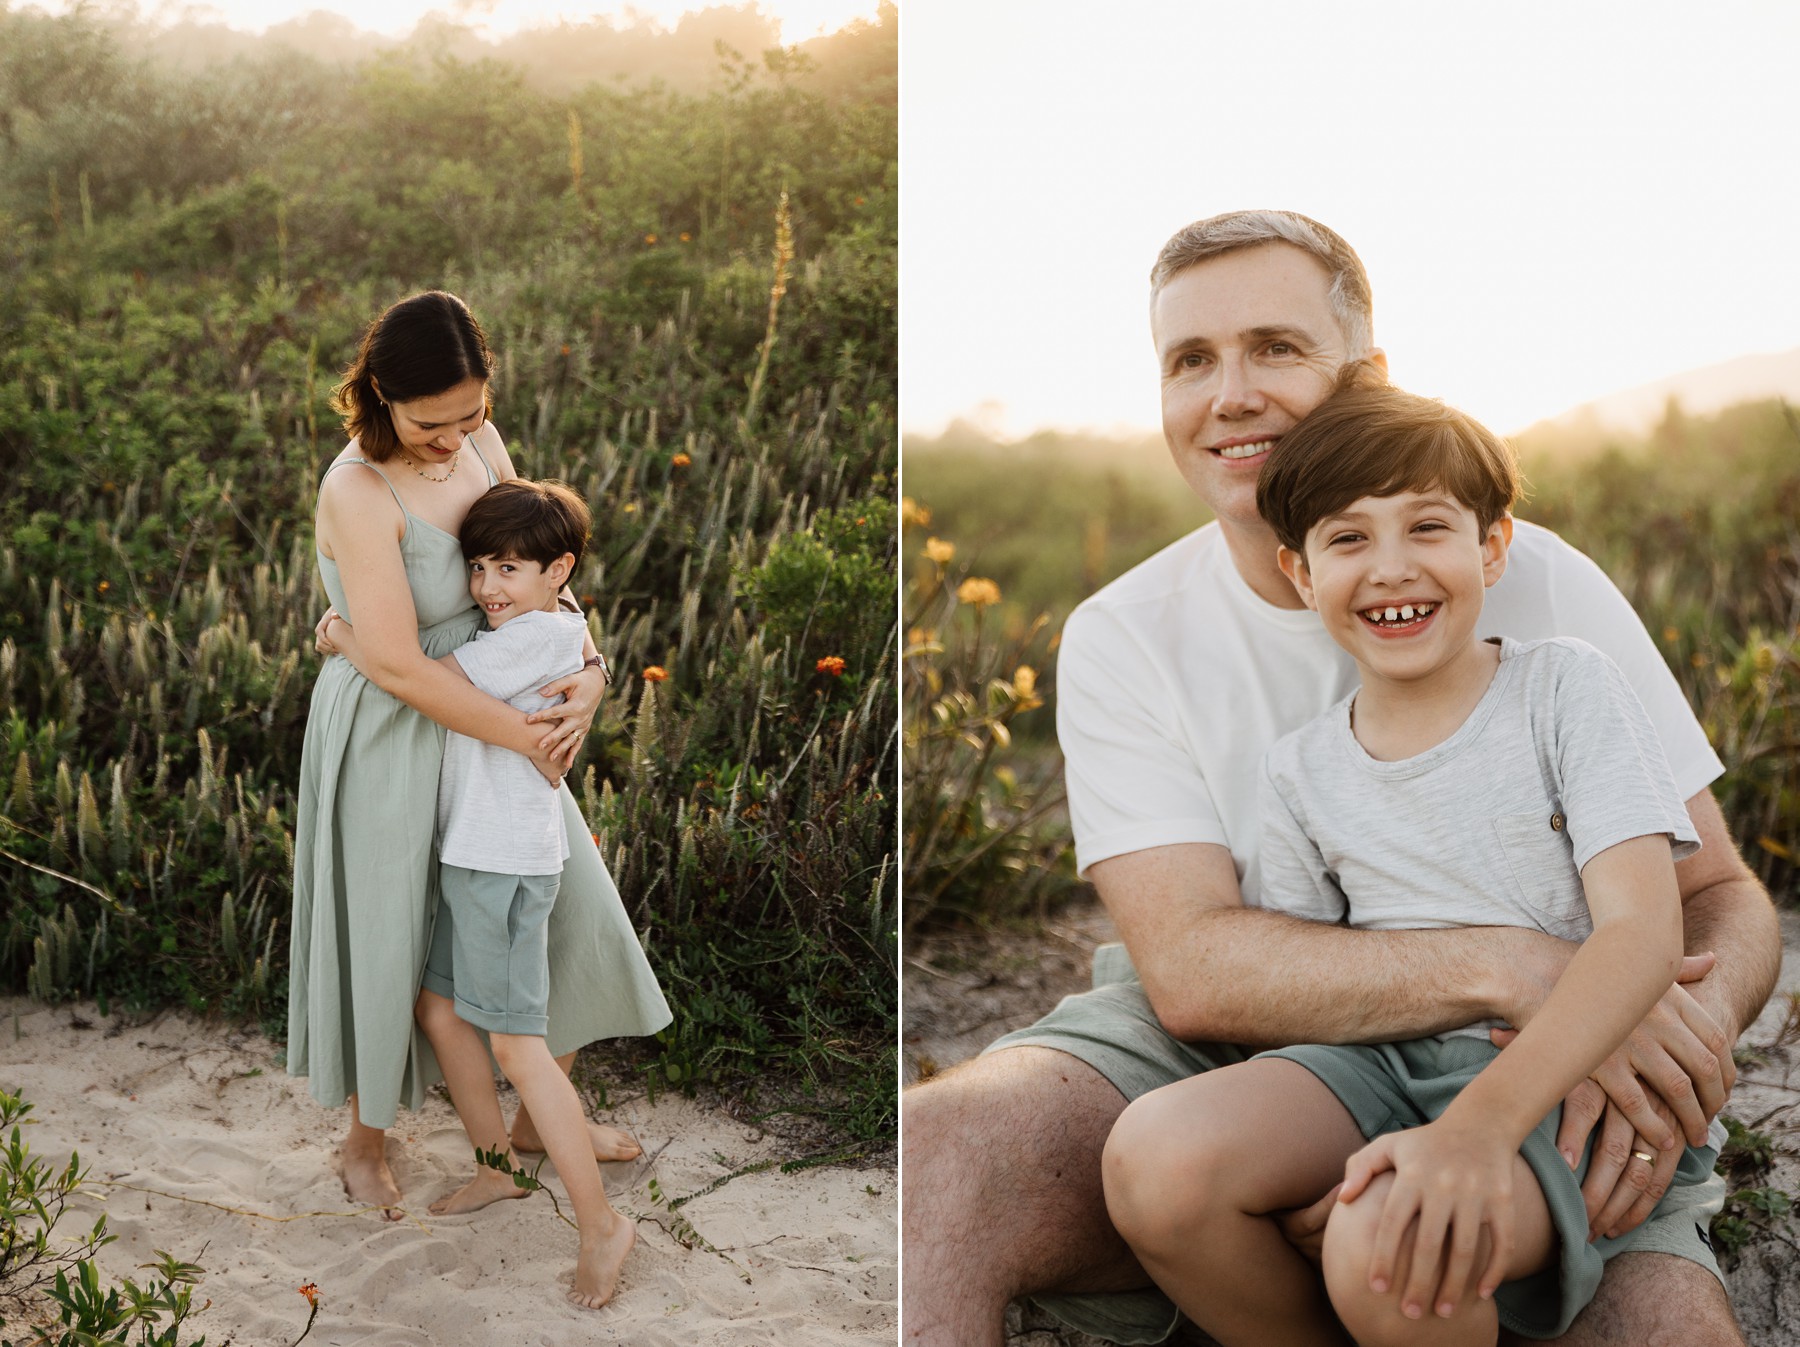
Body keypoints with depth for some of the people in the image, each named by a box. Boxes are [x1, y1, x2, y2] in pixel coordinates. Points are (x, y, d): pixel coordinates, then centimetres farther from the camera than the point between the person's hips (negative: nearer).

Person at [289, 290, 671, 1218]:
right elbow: (397, 665, -29)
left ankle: (539, 1115, 36)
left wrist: (588, 666, -13)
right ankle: (364, 1144, 37)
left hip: (491, 713, 7)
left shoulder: (478, 441, -7)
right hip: (388, 734, -7)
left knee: (570, 903, 14)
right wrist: (522, 736, -23)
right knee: (385, 940, 10)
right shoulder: (358, 493, -27)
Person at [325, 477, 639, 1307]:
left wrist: (345, 638, -4)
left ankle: (600, 1224, -1)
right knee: (440, 1007, 17)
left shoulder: (545, 632, -16)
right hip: (465, 850, 10)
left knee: (516, 1044, -8)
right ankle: (496, 1166, 33)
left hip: (506, 861, -10)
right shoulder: (509, 630, 13)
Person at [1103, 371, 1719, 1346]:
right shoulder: (1300, 772, 10)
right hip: (1385, 1062, 4)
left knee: (1388, 1244, -36)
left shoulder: (1564, 688, -1)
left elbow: (1644, 931, -14)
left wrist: (1479, 1124, -28)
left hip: (1567, 1079, -4)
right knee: (1154, 1157, -26)